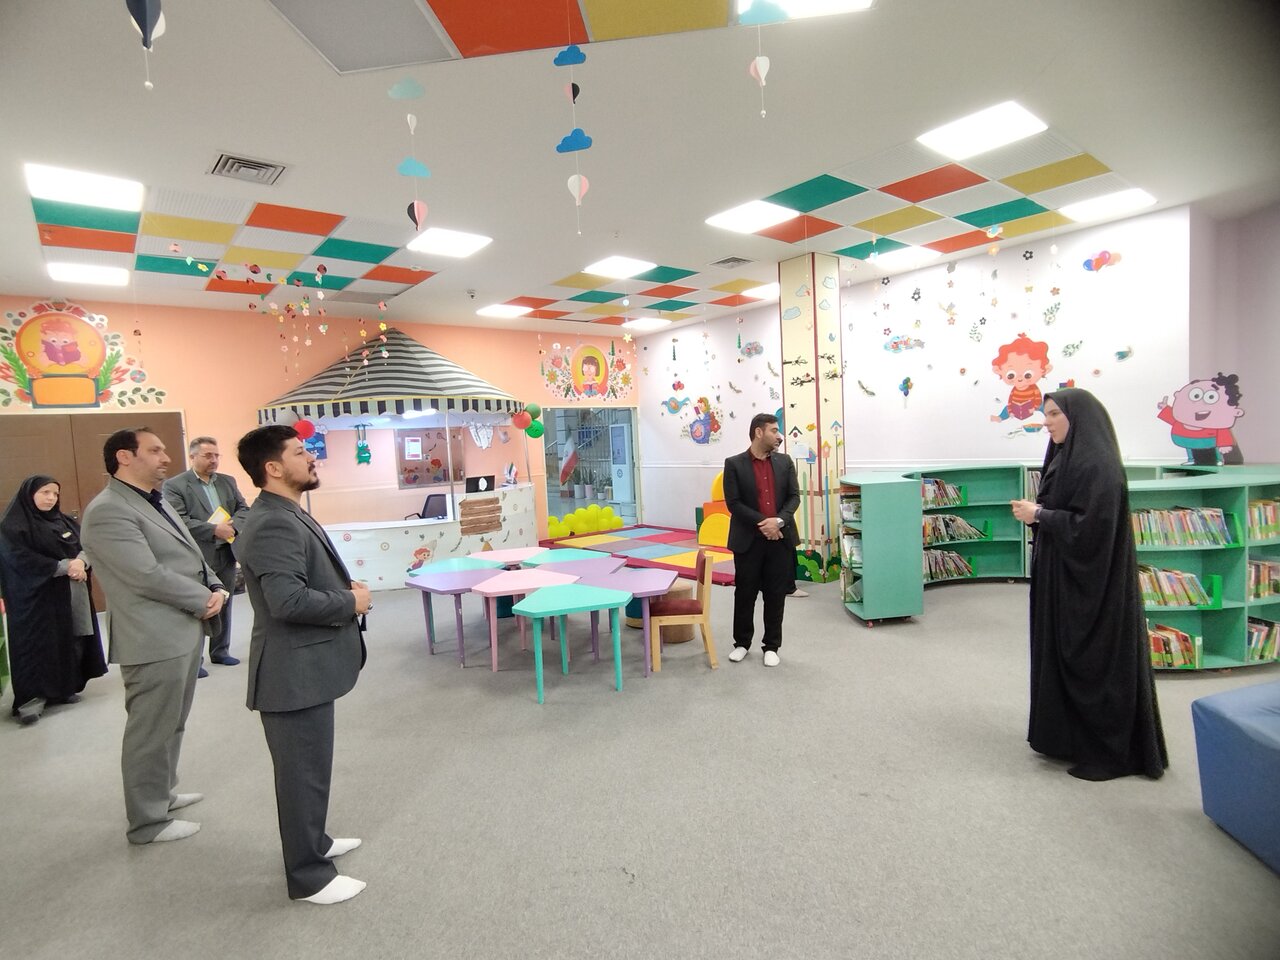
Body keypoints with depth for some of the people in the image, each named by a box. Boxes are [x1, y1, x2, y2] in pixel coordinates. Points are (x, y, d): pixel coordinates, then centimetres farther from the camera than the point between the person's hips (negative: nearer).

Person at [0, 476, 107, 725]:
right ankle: (33, 697, 0)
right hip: (38, 597, -6)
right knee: (39, 645, -5)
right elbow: (23, 561, -15)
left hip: (72, 593, 6)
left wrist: (81, 561, -14)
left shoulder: (63, 521, 14)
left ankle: (65, 687, 18)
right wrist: (65, 566, -17)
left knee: (73, 641, 6)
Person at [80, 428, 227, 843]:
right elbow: (148, 576, -24)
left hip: (184, 630, 10)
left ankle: (163, 792, 39)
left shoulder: (157, 502, 13)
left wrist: (216, 588, -4)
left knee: (172, 724, 22)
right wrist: (204, 600, -13)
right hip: (154, 638, -9)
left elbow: (191, 556, 15)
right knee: (151, 731, 5)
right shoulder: (107, 512, -18)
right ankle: (147, 820, 20)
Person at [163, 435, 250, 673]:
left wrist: (232, 526, -12)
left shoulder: (228, 481, 11)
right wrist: (214, 530, -21)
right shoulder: (174, 485, -6)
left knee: (224, 606, 15)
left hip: (226, 555, 6)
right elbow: (179, 521, -16)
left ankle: (220, 651, 28)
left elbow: (243, 509, 8)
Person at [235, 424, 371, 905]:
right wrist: (351, 602, -17)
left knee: (309, 767, 24)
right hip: (294, 671, -10)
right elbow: (289, 601, -31)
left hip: (306, 665, 10)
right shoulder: (274, 524, -23)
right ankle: (307, 875, 22)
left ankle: (312, 842, 43)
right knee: (303, 772, 5)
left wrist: (346, 588, 2)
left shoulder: (288, 515, 10)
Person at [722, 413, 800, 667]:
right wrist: (762, 523, -17)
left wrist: (778, 520, -14)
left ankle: (771, 646, 21)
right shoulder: (734, 464, -4)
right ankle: (742, 643, 25)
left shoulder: (784, 462, 7)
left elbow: (794, 497, 3)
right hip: (748, 539, -2)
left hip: (780, 538, 3)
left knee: (776, 595, 8)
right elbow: (733, 503, -9)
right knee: (745, 593, 8)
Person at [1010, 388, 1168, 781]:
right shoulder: (1067, 457, 10)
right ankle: (1067, 737, 29)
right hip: (1063, 578, 10)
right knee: (1061, 657, 16)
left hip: (1089, 584, -10)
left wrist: (1039, 515, -16)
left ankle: (1109, 752, 16)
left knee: (1094, 664, 2)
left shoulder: (1098, 465, -18)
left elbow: (1091, 526, -25)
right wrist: (1036, 513, 0)